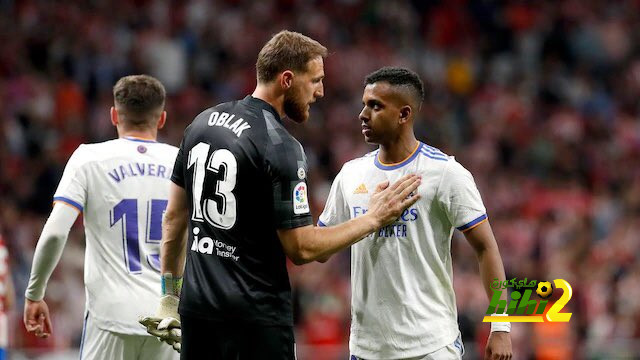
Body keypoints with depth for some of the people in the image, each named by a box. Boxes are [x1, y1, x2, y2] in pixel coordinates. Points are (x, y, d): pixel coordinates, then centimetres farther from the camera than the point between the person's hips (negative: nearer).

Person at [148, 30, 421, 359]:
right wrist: (374, 219, -6)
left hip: (196, 307, 7)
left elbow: (175, 218, 13)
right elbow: (301, 249, -14)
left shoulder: (202, 123, 7)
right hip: (255, 317, -7)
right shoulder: (280, 148, -15)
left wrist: (170, 294, 21)